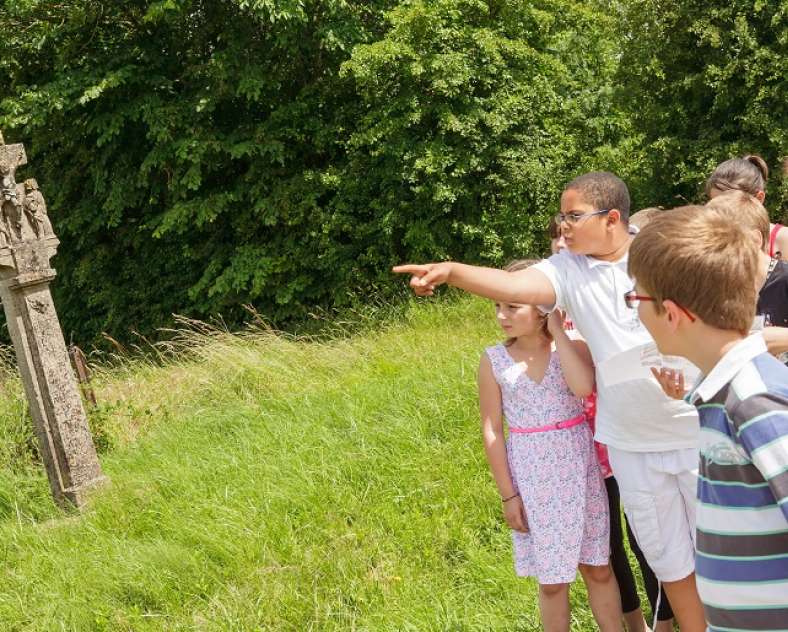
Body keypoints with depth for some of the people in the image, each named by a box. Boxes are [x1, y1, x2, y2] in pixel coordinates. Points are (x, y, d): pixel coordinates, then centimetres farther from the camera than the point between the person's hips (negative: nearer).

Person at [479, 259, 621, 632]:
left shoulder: (575, 346, -7)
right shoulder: (494, 361, -6)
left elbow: (584, 386, -29)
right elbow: (491, 431, -3)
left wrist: (557, 330, -19)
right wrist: (508, 494, -4)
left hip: (579, 468, 0)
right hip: (533, 477, 0)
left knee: (597, 567, 13)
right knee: (551, 579, 11)